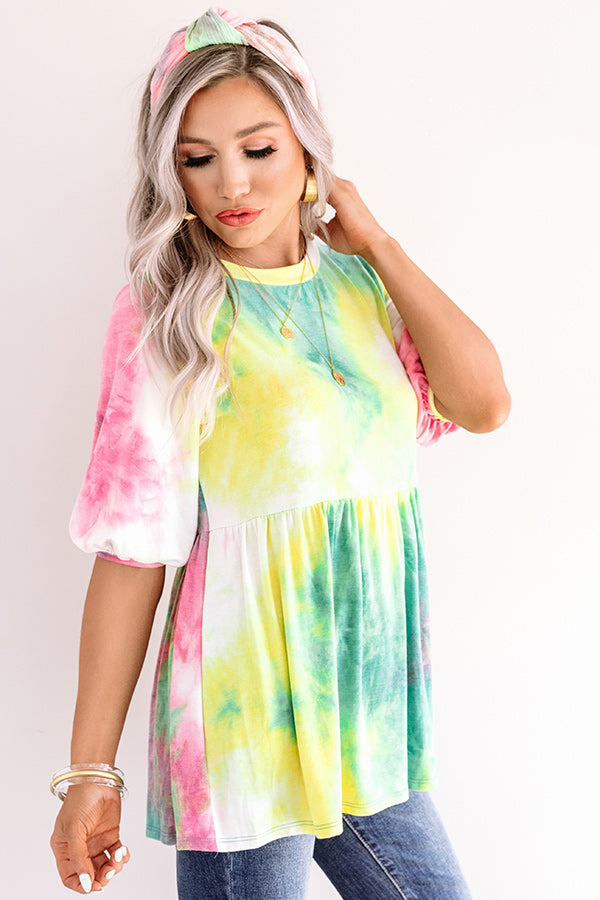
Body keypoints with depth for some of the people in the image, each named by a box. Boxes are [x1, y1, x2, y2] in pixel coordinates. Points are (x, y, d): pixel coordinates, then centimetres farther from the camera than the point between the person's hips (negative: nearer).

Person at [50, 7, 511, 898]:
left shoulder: (358, 285, 6)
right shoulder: (166, 314, -9)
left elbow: (484, 403, -9)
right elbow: (132, 547, -12)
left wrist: (375, 244, -4)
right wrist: (90, 771, -12)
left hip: (368, 696, 5)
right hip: (248, 713, -5)